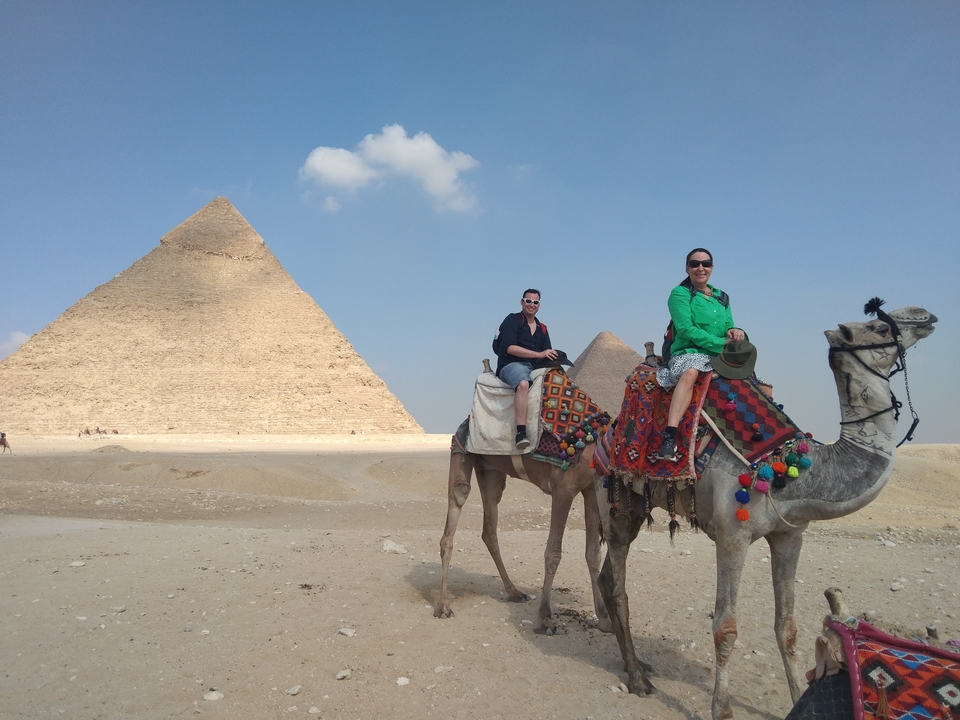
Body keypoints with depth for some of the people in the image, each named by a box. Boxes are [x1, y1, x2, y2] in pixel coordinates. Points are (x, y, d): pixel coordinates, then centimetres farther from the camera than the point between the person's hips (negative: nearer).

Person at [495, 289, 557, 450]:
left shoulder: (542, 329, 23)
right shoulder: (512, 320, 3)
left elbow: (548, 354, 18)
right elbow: (510, 348, -12)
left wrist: (553, 358, -8)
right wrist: (539, 354, -16)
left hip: (535, 368, 7)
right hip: (511, 365, -7)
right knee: (523, 384, -38)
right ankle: (521, 433, -45)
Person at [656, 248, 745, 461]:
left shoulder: (722, 297, 21)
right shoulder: (680, 294, 2)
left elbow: (728, 324, 14)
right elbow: (686, 329, -10)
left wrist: (735, 331, -11)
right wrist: (721, 343, -15)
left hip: (720, 356, 7)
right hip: (688, 353, -6)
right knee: (691, 372, -39)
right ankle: (669, 437, -47)